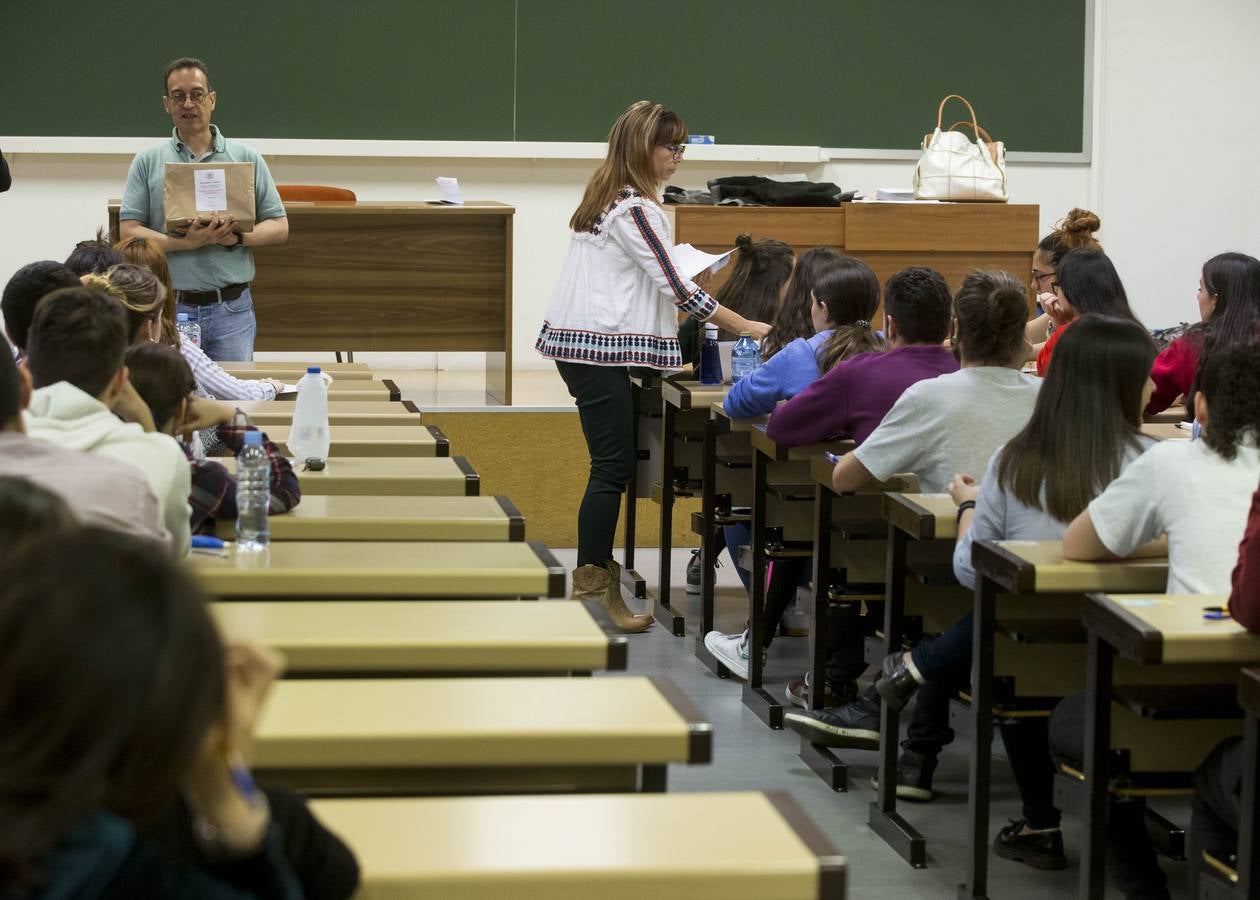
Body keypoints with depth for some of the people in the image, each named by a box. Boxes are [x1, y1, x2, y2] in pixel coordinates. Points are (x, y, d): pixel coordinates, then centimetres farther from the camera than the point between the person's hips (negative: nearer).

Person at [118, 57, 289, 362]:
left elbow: (279, 227, 8)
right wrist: (187, 242, -18)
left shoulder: (247, 159, 9)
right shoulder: (148, 162, 7)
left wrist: (237, 237, -13)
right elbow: (129, 233, -2)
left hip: (231, 310, 1)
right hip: (169, 309, -1)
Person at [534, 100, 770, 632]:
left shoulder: (606, 197, 15)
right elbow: (675, 288, -16)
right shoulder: (634, 208, -15)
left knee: (611, 463, 14)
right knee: (613, 467, -7)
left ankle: (592, 572, 19)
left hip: (583, 342, 10)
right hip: (598, 348, -10)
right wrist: (744, 326, -12)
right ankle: (596, 581, -4)